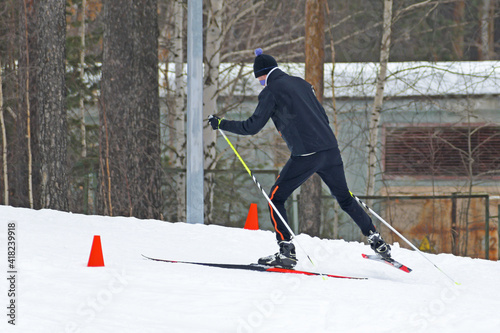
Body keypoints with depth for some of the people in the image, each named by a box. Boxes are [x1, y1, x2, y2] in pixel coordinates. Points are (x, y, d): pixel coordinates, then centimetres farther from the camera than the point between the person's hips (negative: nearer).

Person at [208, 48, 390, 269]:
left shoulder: (271, 91, -1)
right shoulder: (301, 83, 20)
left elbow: (252, 127, -5)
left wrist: (221, 124, 6)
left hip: (305, 155, -7)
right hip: (331, 150, 7)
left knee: (276, 198, 5)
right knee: (345, 199, 21)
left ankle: (286, 252, -3)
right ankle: (377, 241, 19)